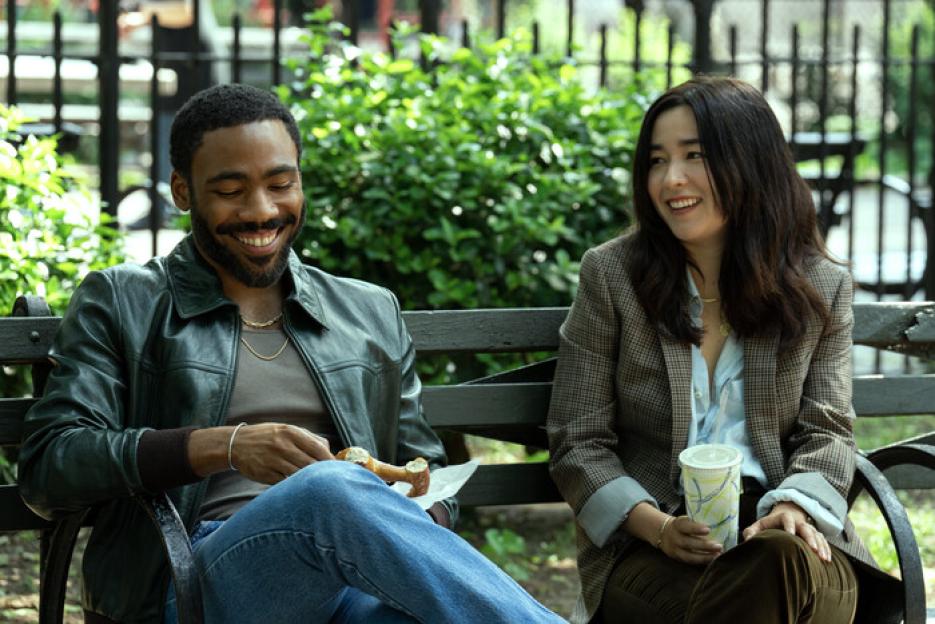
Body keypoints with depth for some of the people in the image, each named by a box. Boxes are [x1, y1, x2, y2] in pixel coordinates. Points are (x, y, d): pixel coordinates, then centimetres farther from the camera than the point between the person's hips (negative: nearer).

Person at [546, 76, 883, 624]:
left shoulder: (821, 287, 12)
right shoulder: (611, 274, 6)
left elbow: (827, 433, 9)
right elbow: (578, 444, 4)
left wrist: (793, 507, -15)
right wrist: (660, 528, -13)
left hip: (776, 530, 2)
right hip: (645, 551, -2)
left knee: (782, 564, -38)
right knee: (772, 577, -36)